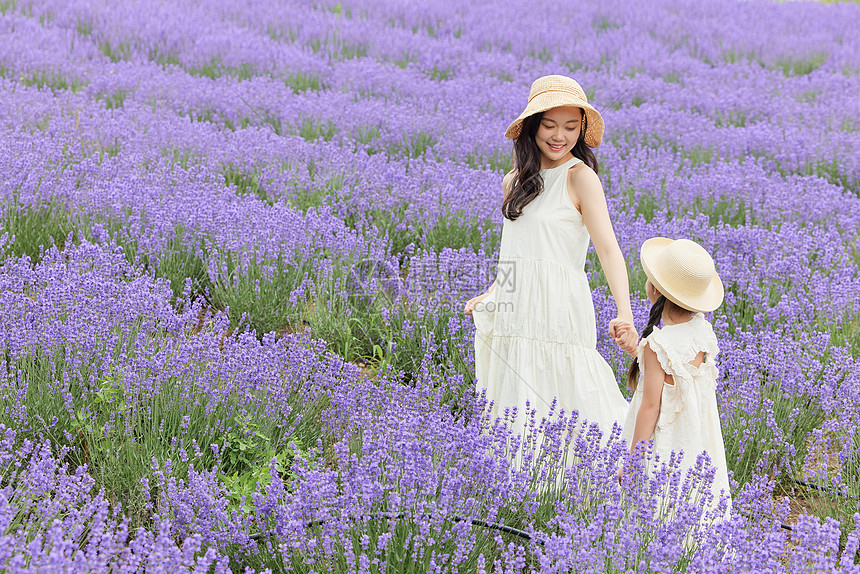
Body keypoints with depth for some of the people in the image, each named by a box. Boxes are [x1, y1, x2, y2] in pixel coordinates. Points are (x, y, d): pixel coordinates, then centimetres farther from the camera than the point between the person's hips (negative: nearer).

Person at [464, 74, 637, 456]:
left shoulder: (580, 176, -7)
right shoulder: (515, 182, 14)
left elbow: (608, 249, -18)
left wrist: (624, 314, -30)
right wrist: (489, 297, 20)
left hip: (558, 312, -7)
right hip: (514, 313, 7)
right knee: (515, 411, 7)